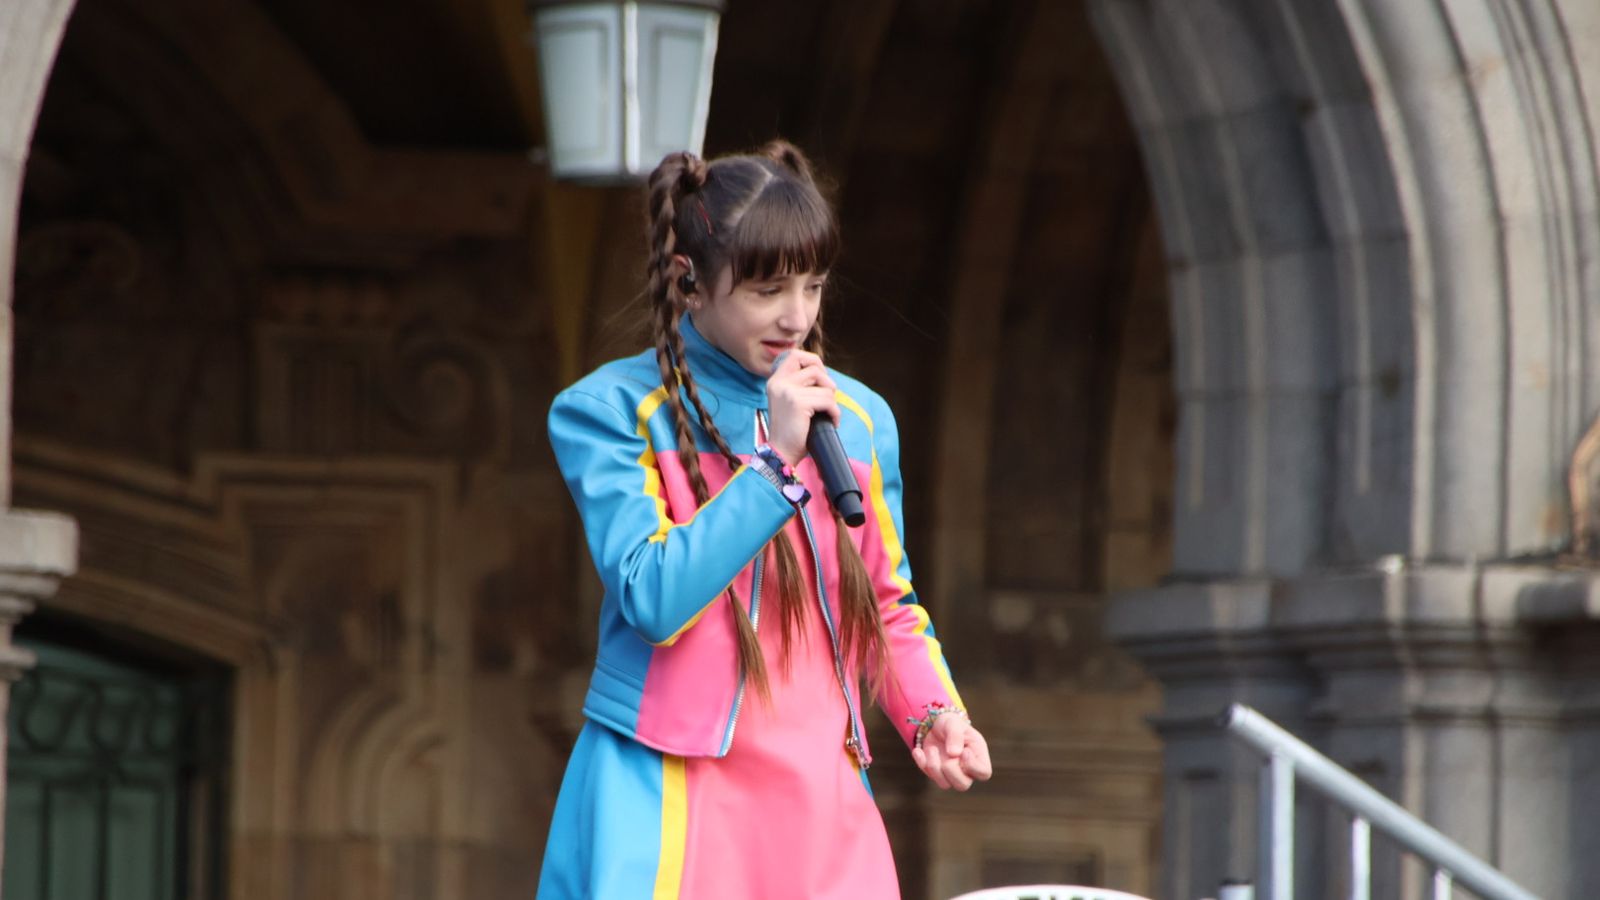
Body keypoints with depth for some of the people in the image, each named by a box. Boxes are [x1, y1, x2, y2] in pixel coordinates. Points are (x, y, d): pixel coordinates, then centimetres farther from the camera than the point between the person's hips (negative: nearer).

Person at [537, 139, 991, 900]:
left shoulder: (860, 418, 14)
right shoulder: (612, 410, -1)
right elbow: (653, 597, -13)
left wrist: (932, 712, 3)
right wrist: (776, 461, -14)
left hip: (824, 806, 5)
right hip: (671, 808, -4)